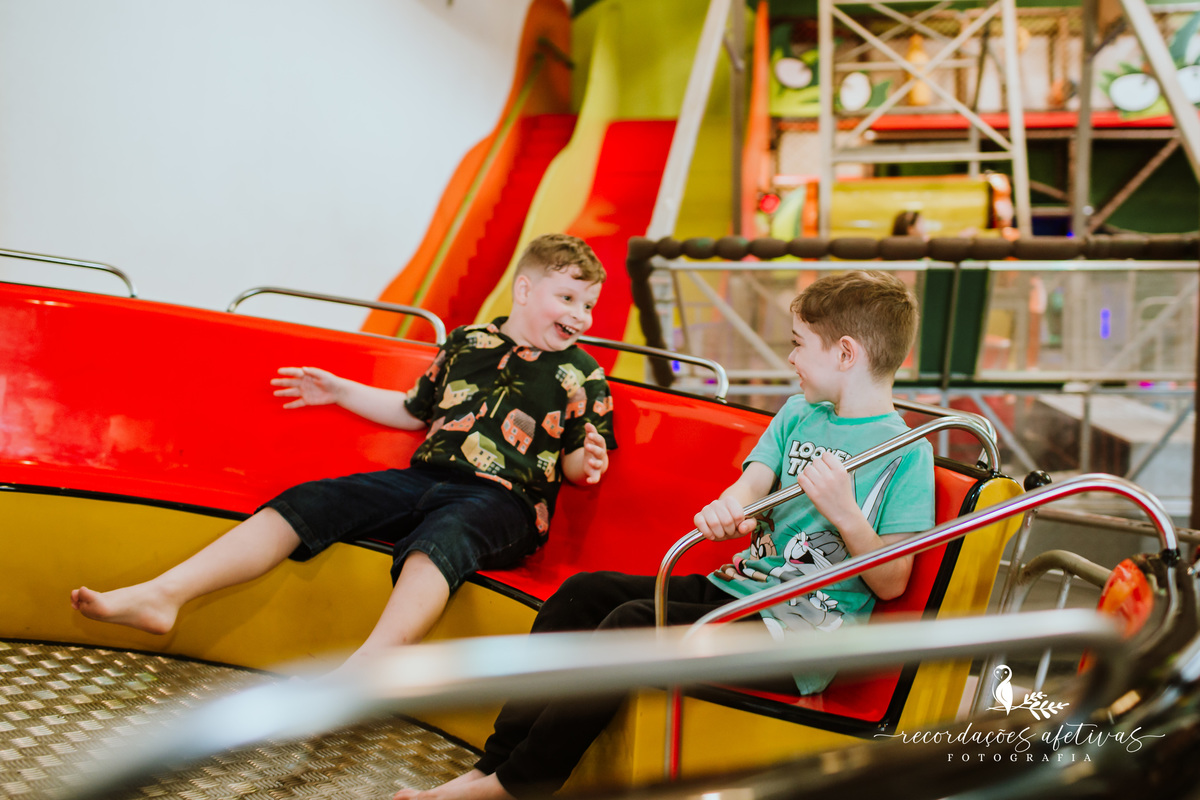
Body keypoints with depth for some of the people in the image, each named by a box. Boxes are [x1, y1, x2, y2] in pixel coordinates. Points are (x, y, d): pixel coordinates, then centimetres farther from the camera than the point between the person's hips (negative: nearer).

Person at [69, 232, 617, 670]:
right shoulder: (466, 343, 17)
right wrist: (342, 392, 26)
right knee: (307, 502, -13)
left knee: (438, 540, -39)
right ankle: (161, 597, -19)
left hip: (501, 501, -4)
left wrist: (587, 463, -16)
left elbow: (576, 463, 7)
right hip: (424, 476, 5)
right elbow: (414, 412, 28)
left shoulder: (583, 376, 8)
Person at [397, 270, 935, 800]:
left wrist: (845, 513, -28)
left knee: (634, 621, -26)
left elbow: (891, 584, -12)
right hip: (737, 587, 8)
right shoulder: (797, 413, 13)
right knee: (584, 591, -7)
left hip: (800, 632, -8)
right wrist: (728, 507, -26)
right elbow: (753, 481, -2)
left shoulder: (906, 454, -9)